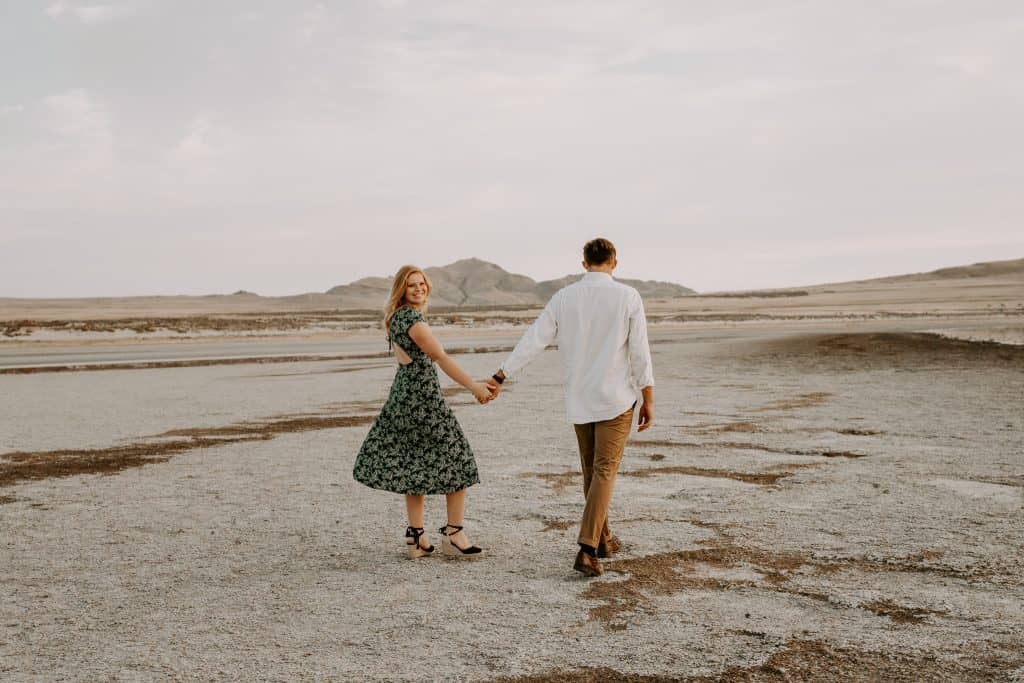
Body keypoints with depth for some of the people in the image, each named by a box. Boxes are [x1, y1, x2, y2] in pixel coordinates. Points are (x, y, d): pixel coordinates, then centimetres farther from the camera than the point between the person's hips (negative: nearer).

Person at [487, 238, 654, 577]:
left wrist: (499, 377, 0)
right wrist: (648, 400, -2)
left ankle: (602, 539, 30)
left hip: (579, 400, 4)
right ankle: (587, 550, -15)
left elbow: (533, 340, -4)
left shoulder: (564, 297, -1)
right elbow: (640, 352, -9)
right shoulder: (628, 296, -8)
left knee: (591, 470, 18)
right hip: (616, 399, -3)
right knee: (604, 472, -4)